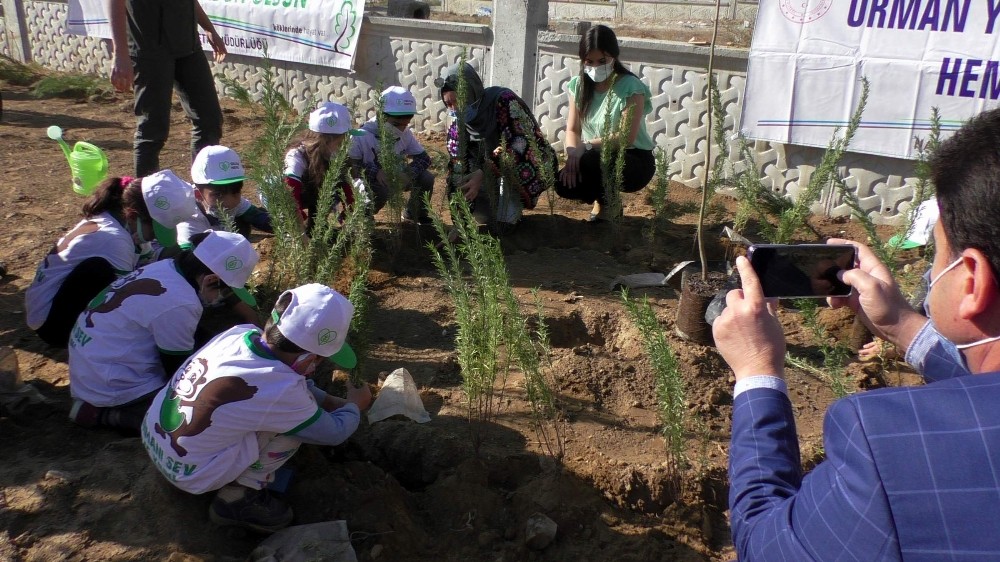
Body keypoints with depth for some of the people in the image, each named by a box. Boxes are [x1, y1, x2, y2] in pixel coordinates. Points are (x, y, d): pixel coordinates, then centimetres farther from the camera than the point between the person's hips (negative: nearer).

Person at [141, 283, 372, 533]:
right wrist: (355, 406, 8)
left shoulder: (239, 332, -12)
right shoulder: (281, 390, -30)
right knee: (300, 416, -11)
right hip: (189, 474, -7)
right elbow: (333, 433, -11)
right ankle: (236, 499, 0)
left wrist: (328, 400, 13)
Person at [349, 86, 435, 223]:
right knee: (379, 193, -38)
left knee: (426, 179, -14)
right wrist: (375, 172, -41)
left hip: (397, 180, 5)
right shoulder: (363, 136, -26)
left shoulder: (405, 134, -8)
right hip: (370, 181, -5)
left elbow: (423, 158, -5)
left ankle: (412, 213, 13)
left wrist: (408, 173, -27)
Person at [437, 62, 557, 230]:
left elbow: (521, 144, -36)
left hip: (528, 168, -7)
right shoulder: (457, 124, -10)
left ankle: (510, 214, -8)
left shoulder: (504, 100, -26)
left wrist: (483, 174, -45)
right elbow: (459, 169, -13)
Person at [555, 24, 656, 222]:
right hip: (596, 158, 5)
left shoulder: (630, 87, -18)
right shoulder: (578, 85, -1)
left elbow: (626, 138, -23)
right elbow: (572, 130, -1)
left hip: (634, 162, -5)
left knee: (590, 161, -36)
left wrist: (586, 146, -32)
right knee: (565, 183, -23)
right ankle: (601, 197, 11)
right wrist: (572, 154, -22)